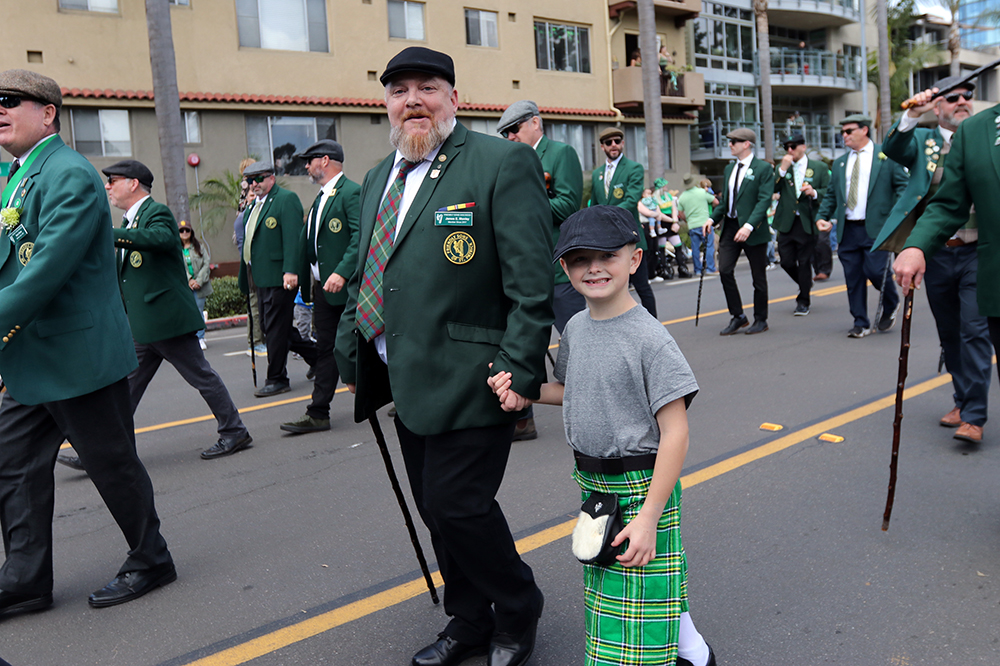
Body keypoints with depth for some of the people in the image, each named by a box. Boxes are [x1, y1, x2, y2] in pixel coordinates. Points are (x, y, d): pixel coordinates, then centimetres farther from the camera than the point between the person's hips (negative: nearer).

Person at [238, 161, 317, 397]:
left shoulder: (286, 199, -7)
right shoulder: (256, 204, 20)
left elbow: (292, 238, -17)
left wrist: (290, 271, -26)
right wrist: (248, 277, 18)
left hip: (279, 276, -10)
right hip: (261, 278, 10)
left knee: (275, 328, -4)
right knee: (271, 326, 13)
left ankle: (277, 379, 6)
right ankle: (316, 356, 25)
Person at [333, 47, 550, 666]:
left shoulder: (503, 163, -9)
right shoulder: (378, 179, 15)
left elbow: (533, 282, -14)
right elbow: (364, 276, 21)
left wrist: (519, 374, -18)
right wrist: (351, 354, 17)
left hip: (467, 380, -7)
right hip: (406, 380, 8)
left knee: (458, 505, -4)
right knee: (435, 508, 15)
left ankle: (517, 615, 25)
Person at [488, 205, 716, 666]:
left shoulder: (650, 339, -19)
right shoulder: (575, 328, 2)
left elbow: (674, 433, -19)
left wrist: (648, 516, -22)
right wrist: (523, 392, 1)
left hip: (640, 488, -7)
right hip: (592, 483, 8)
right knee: (607, 594, 21)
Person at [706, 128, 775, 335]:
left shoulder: (763, 168, -8)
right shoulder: (729, 168, 14)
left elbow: (764, 200, -16)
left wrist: (749, 225, -27)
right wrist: (713, 218, 3)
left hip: (753, 230, -6)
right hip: (730, 226, 6)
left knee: (758, 276, 5)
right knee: (725, 270, -3)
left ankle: (760, 319, 19)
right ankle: (738, 317, 11)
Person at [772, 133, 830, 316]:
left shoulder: (819, 168, 5)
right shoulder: (782, 168, 10)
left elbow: (829, 192, 1)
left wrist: (814, 193, -19)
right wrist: (782, 170, -14)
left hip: (807, 223, -2)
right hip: (786, 223, 3)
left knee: (804, 262, 1)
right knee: (787, 262, 3)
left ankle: (803, 301, 13)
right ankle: (805, 285, 32)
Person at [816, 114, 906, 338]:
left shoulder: (886, 156, 4)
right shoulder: (840, 162, 17)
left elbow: (902, 185, 1)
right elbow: (831, 194, 17)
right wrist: (822, 217, 2)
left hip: (876, 228, -4)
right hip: (847, 229, 4)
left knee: (875, 271, -11)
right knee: (853, 277, 4)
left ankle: (891, 305, 21)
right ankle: (860, 323, 15)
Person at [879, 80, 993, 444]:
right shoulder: (922, 140, 8)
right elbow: (892, 149, -12)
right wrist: (912, 115, -26)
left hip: (976, 253, -2)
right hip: (936, 253, 2)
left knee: (974, 330, -8)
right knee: (949, 333, 12)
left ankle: (973, 415, -4)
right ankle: (963, 400, 27)